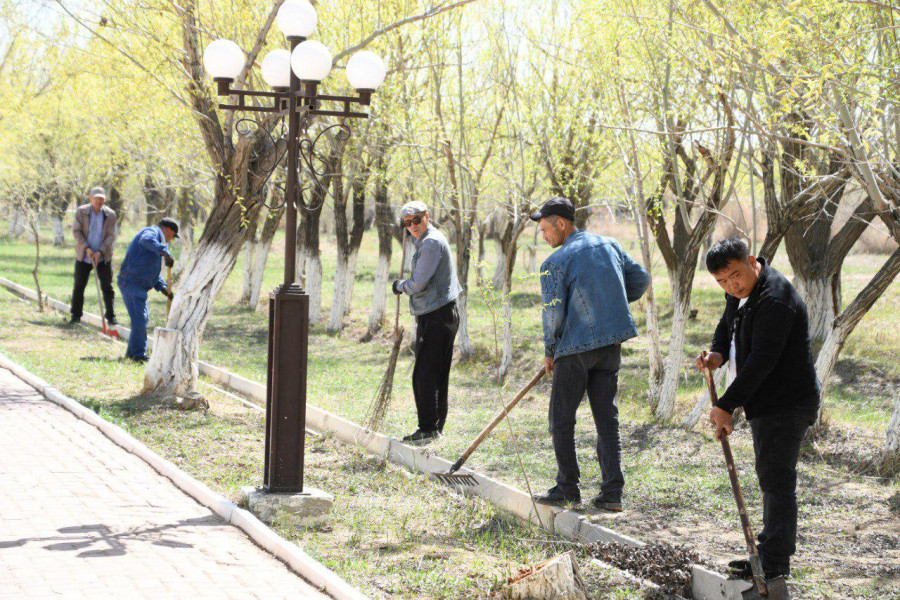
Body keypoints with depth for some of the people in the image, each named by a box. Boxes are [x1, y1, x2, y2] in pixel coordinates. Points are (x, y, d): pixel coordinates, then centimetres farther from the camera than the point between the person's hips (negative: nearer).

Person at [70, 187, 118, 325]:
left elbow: (110, 236, -6)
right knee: (78, 286, 3)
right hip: (83, 256, 0)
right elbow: (76, 231, -7)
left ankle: (111, 316, 5)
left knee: (107, 287, -2)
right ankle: (76, 316, 14)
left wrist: (100, 252, -18)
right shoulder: (81, 211, -5)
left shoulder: (110, 214, -4)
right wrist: (86, 249, -18)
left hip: (103, 257, 0)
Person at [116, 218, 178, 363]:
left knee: (142, 318, 17)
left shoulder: (157, 238, 27)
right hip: (131, 283, -11)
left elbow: (153, 272, 27)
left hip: (138, 285, 11)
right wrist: (165, 252, -42)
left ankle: (132, 352, 26)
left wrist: (162, 287, 11)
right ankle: (139, 354, -14)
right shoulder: (151, 231, -4)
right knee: (139, 318, -14)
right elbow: (147, 240, -32)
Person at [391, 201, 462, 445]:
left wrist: (400, 286, 0)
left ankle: (428, 428, -9)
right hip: (444, 315, 11)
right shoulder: (426, 241, 19)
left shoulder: (431, 243, -15)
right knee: (438, 375, 14)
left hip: (435, 318, -11)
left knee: (424, 374, -10)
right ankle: (437, 425, 20)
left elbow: (418, 283, -18)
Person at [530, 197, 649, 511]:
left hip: (576, 347, -6)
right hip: (611, 343, 6)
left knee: (562, 418, 8)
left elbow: (553, 313, -12)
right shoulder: (609, 245, 8)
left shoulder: (555, 263, -11)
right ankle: (612, 491, 6)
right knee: (606, 417, 9)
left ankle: (567, 486, 12)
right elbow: (640, 279, 15)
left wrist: (549, 353, 2)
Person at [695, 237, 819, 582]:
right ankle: (769, 553, 27)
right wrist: (718, 354, -2)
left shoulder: (775, 299, -23)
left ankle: (775, 564, -4)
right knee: (771, 479, 17)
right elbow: (727, 327, 23)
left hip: (786, 405, -11)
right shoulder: (740, 294, 9)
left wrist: (726, 406, -23)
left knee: (776, 480, -9)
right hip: (766, 404, 11)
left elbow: (762, 360, -26)